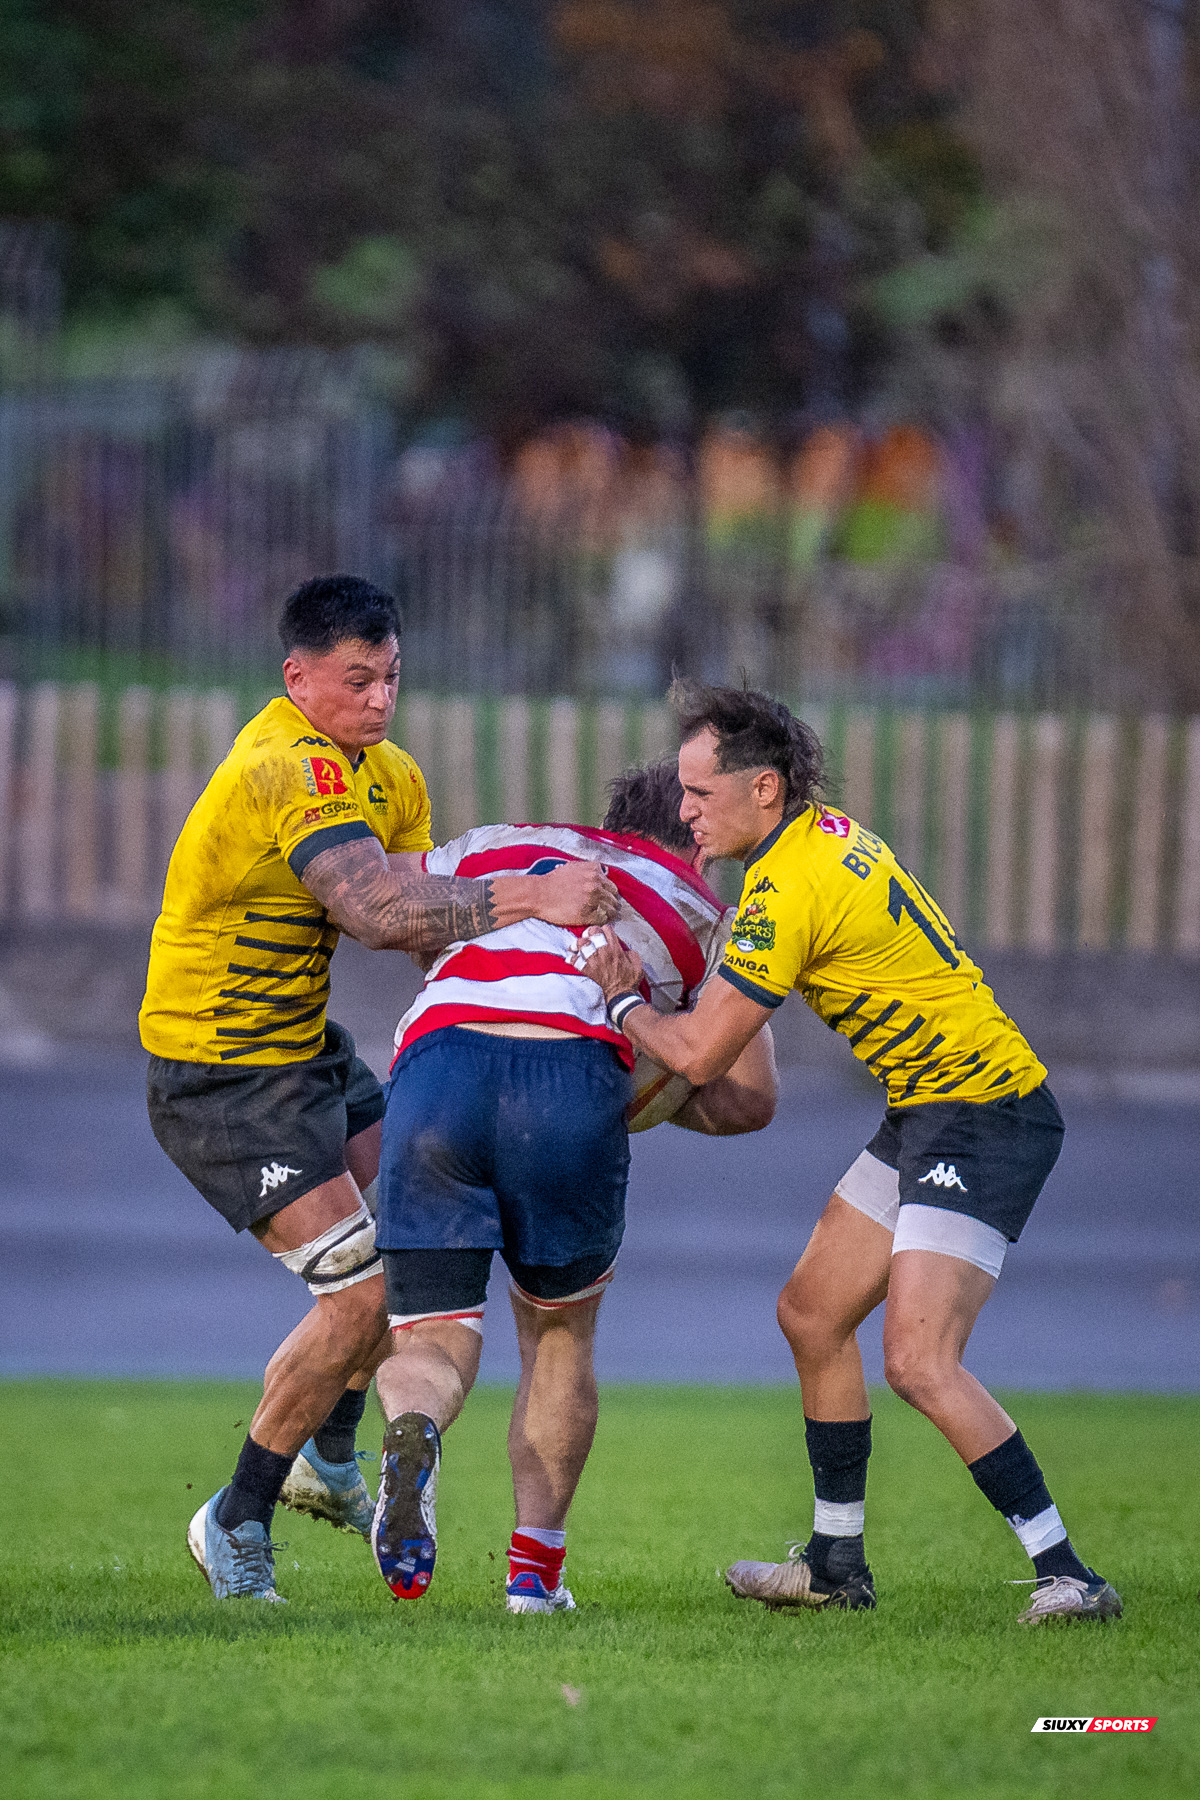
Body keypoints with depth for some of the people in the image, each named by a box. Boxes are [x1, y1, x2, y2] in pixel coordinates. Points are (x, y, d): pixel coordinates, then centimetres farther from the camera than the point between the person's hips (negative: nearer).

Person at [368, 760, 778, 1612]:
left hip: (434, 1063, 1)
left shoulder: (500, 846, 35)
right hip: (574, 1077, -1)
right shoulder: (704, 914, 29)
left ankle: (413, 1435, -27)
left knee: (433, 1344, 9)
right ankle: (536, 1565, 21)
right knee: (560, 1333, 25)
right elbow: (750, 1099, 25)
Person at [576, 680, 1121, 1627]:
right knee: (812, 1312, 13)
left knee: (918, 1361, -19)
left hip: (985, 1114, -10)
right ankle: (838, 1563, 23)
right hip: (927, 1112, 10)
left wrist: (624, 1004, 0)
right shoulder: (826, 833, 9)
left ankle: (1067, 1573, -15)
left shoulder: (788, 891, -21)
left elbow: (700, 1053, -17)